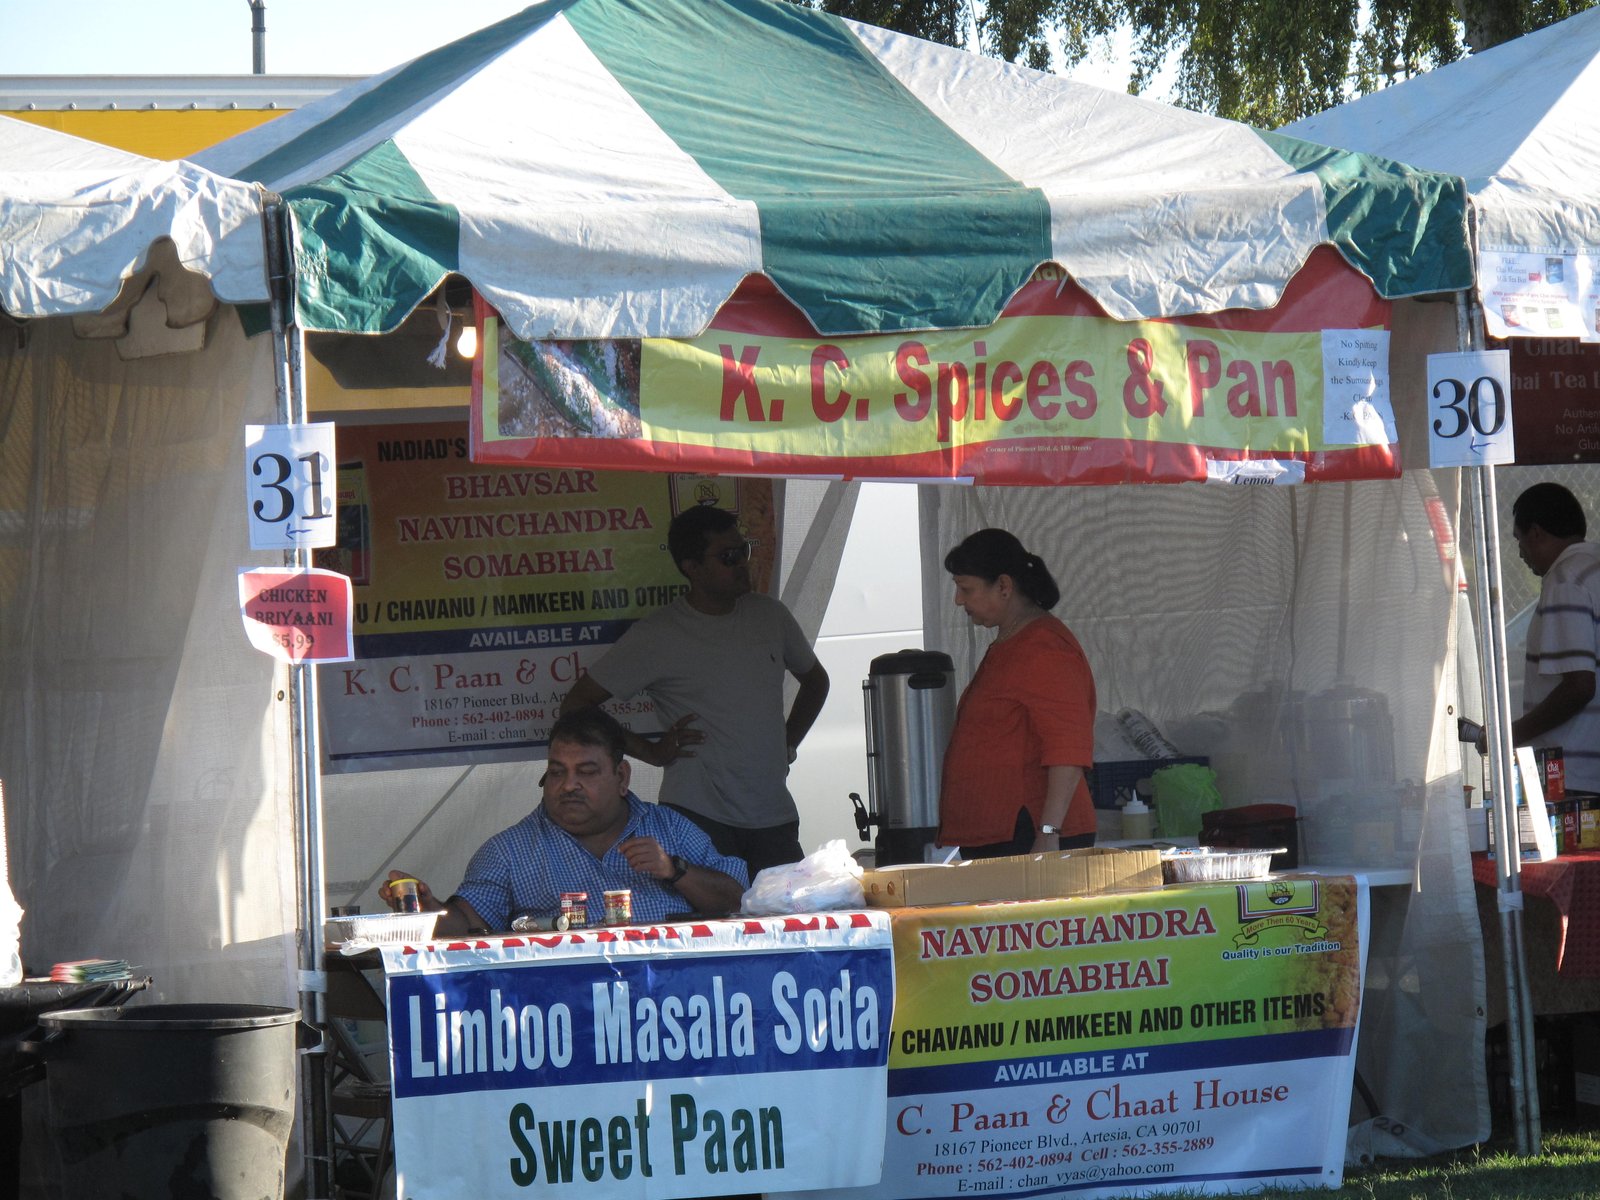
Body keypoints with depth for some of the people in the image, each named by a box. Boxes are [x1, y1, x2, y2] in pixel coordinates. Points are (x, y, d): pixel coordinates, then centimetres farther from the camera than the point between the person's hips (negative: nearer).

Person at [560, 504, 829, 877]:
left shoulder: (769, 615, 11)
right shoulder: (655, 636, -4)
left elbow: (815, 679, 30)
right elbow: (576, 705, -2)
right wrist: (650, 752, -5)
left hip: (774, 818, 5)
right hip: (699, 817, -5)